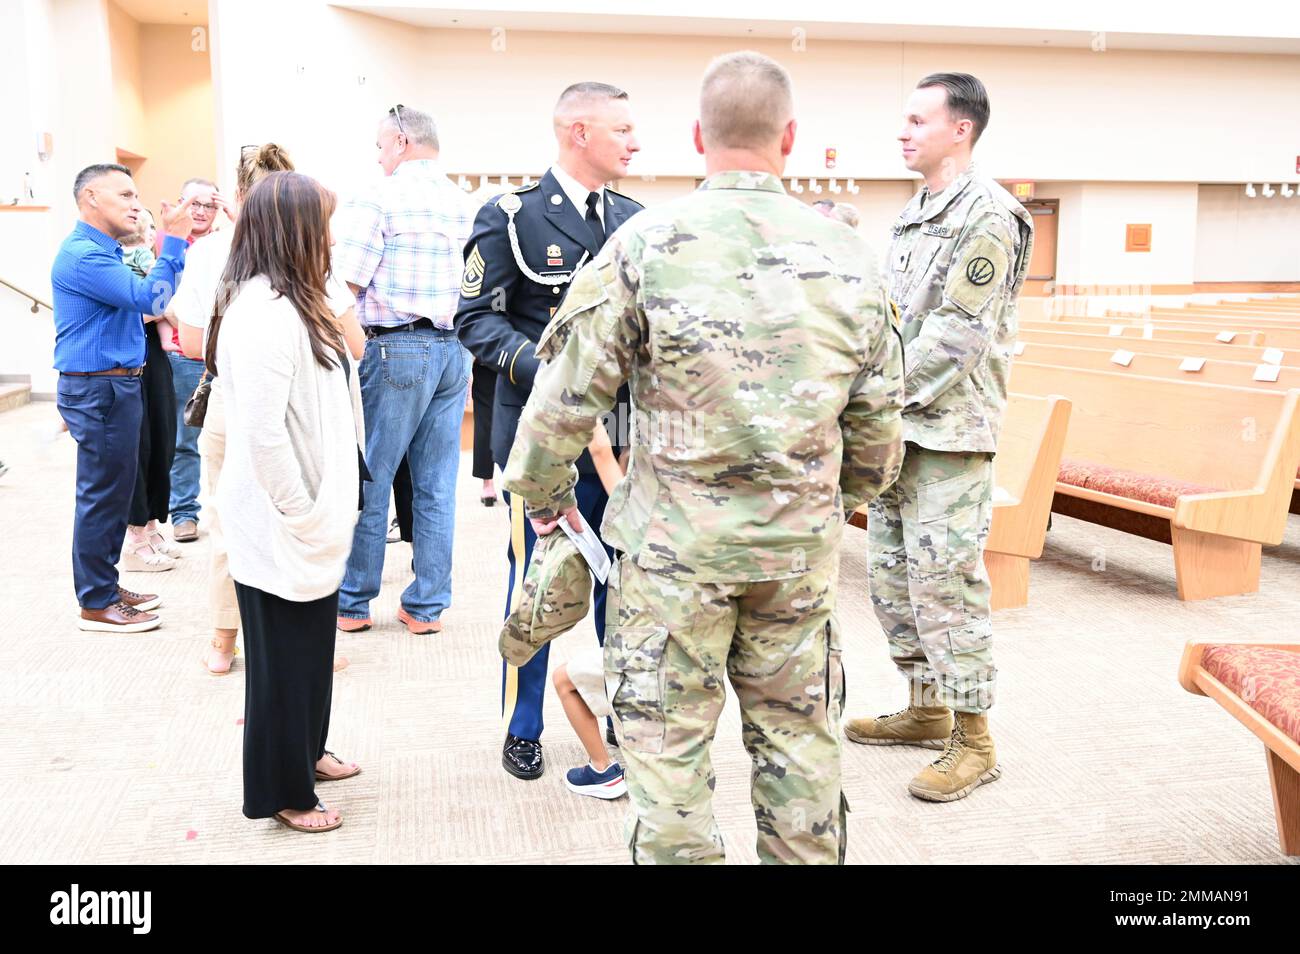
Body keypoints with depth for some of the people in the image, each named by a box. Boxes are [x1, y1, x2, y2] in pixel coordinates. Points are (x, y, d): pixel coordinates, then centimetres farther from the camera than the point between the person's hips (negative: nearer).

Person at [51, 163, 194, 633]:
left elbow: (139, 299, 18)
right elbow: (149, 298, -25)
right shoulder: (82, 254, -18)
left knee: (114, 492, 16)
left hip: (116, 385, 11)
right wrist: (173, 241, -19)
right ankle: (96, 604, 6)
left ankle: (105, 586, 27)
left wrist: (174, 243, 12)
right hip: (98, 389, -11)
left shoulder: (103, 252, 17)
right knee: (102, 494, -3)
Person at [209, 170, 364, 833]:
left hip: (312, 517, 9)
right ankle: (281, 792, 24)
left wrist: (326, 511, 13)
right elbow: (263, 438, -26)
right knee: (283, 657, 7)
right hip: (282, 527, -9)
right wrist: (303, 515, -17)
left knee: (310, 647, 23)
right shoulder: (264, 313, -22)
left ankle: (306, 752, 42)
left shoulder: (291, 302, 11)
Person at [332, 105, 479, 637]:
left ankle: (353, 602, 14)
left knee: (370, 481, 5)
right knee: (437, 487, 8)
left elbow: (347, 280, -10)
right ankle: (426, 606, 14)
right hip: (454, 349, 6)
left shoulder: (379, 197, -7)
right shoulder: (466, 205, 10)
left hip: (398, 348, -5)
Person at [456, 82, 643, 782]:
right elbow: (477, 317, -9)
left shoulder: (633, 218, 10)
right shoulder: (511, 216, -6)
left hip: (620, 428, 5)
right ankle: (522, 730, 23)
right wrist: (541, 368, -23)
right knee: (535, 581, 5)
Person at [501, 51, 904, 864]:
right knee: (798, 736, 17)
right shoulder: (848, 256, 2)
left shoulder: (647, 244, -9)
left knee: (669, 741, 9)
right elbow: (879, 416, 9)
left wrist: (543, 494, 10)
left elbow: (568, 398, -7)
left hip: (676, 544, -3)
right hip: (803, 547, 4)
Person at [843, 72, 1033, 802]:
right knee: (893, 576, 14)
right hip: (898, 429, 9)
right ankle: (927, 711, 29)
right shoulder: (914, 215, 17)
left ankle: (974, 741, 7)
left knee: (946, 582, -6)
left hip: (950, 432, -9)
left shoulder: (988, 216, -11)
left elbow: (958, 334, -17)